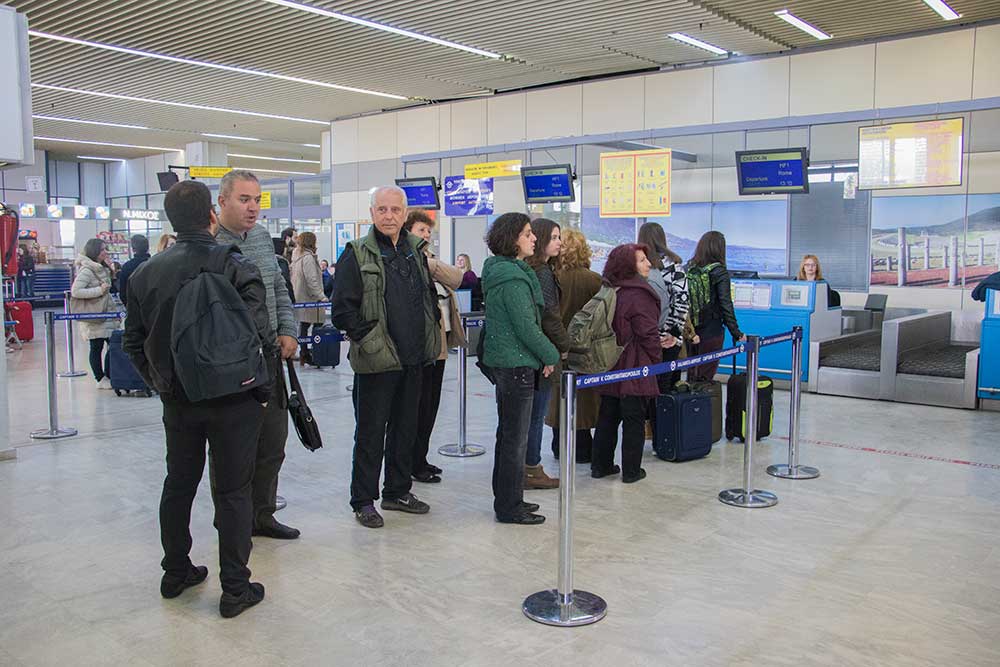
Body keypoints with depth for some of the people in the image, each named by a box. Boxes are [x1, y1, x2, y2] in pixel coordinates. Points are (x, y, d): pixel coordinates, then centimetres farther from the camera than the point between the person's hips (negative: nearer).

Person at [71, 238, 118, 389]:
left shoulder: (102, 268, 14)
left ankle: (108, 377, 15)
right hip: (93, 315, -9)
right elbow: (75, 291, -22)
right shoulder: (86, 270, -14)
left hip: (105, 313, 9)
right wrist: (99, 290, -20)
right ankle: (101, 379, 7)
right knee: (97, 347, 0)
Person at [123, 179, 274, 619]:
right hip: (232, 401, -4)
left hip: (177, 400, 5)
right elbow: (260, 336, -17)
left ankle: (175, 573, 33)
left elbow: (133, 342, 7)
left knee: (178, 484, 19)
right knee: (233, 491, 5)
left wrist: (162, 384, 16)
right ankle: (235, 589, 12)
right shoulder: (236, 268, -14)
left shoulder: (146, 273, 2)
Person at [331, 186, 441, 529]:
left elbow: (429, 294, 22)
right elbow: (343, 310, -11)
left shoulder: (416, 250, 10)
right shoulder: (358, 254, -8)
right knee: (371, 433, 3)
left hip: (413, 359, 6)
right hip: (377, 360, -6)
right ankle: (363, 500, 15)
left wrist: (432, 328, 11)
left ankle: (398, 491, 30)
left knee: (405, 428, 16)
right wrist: (369, 339, -15)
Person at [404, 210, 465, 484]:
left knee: (430, 405, 15)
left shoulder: (429, 258, 18)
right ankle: (414, 464, 10)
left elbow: (456, 277, 0)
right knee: (420, 405, -1)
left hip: (439, 343, 9)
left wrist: (429, 263, -11)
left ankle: (421, 459, 26)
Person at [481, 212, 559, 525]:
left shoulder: (500, 271, 13)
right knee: (516, 438, -2)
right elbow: (526, 325, -20)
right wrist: (551, 355, -8)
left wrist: (545, 353, 16)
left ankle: (506, 499, 28)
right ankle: (510, 507, 8)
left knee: (507, 433, 17)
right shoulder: (513, 277, -19)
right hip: (517, 362, -10)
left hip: (503, 361, 10)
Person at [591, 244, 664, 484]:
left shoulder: (610, 291, 10)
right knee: (634, 420, 3)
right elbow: (647, 333, -16)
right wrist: (657, 359, -2)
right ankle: (631, 471, 10)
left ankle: (601, 465, 23)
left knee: (608, 417, 16)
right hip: (634, 368, -8)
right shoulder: (639, 293, -15)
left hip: (609, 367, 8)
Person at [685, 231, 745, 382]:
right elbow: (726, 305, -12)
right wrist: (736, 333, -5)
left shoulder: (688, 269, 1)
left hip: (690, 332, 4)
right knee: (704, 377, 4)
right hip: (712, 332, -4)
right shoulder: (719, 272, -11)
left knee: (691, 375, 16)